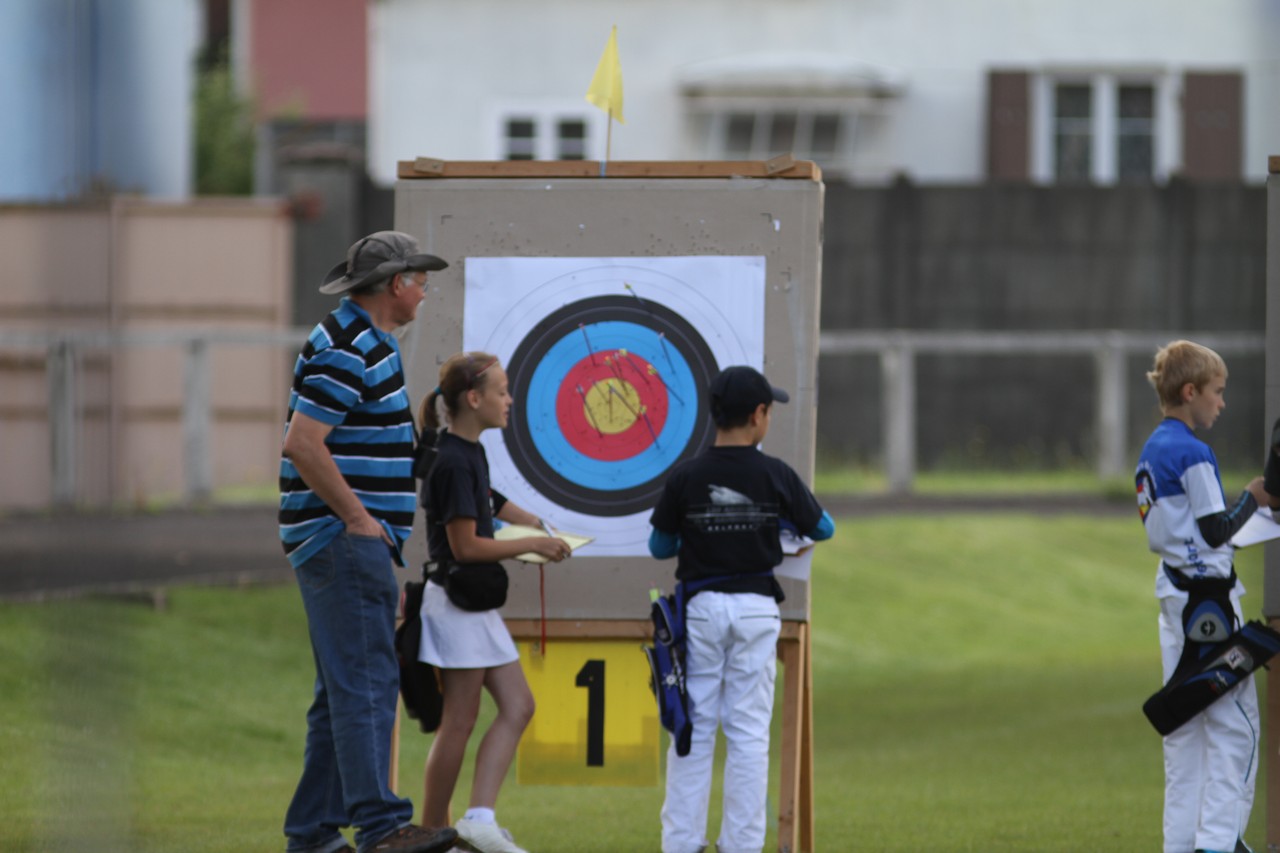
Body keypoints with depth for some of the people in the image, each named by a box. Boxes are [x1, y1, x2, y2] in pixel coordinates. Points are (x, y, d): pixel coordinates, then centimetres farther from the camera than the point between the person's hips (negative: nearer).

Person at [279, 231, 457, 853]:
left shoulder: (367, 343, 18)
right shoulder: (344, 350, -15)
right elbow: (303, 444, -23)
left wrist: (384, 542, 22)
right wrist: (357, 518, -18)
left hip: (357, 540, 11)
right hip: (342, 539, -11)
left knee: (343, 691, 12)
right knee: (366, 684, -14)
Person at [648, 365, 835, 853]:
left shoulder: (685, 478, -6)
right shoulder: (775, 476, -6)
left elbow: (659, 547, 3)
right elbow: (823, 529, 7)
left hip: (700, 610, 1)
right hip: (755, 610, -1)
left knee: (693, 727, 6)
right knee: (749, 731, 4)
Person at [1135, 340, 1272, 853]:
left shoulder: (1152, 451, 13)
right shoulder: (1192, 453, -16)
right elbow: (1215, 532, -17)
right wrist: (1254, 497, -3)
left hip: (1174, 595, 9)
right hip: (1209, 594, -9)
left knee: (1185, 723, 11)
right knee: (1234, 720, -6)